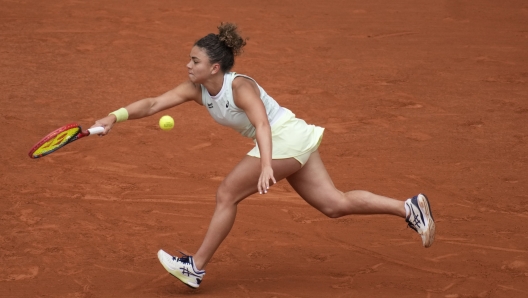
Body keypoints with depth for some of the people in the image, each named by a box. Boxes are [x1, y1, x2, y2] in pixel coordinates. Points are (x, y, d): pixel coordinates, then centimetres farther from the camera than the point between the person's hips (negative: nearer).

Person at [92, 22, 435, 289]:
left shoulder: (240, 87, -22)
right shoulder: (195, 89, 0)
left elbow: (262, 125, -35)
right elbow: (153, 104, -3)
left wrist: (265, 166, -48)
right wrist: (116, 116, -16)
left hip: (286, 137, -9)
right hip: (288, 144, 9)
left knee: (227, 194, -8)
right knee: (336, 204, 7)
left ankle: (197, 267, 3)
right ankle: (410, 207, 9)